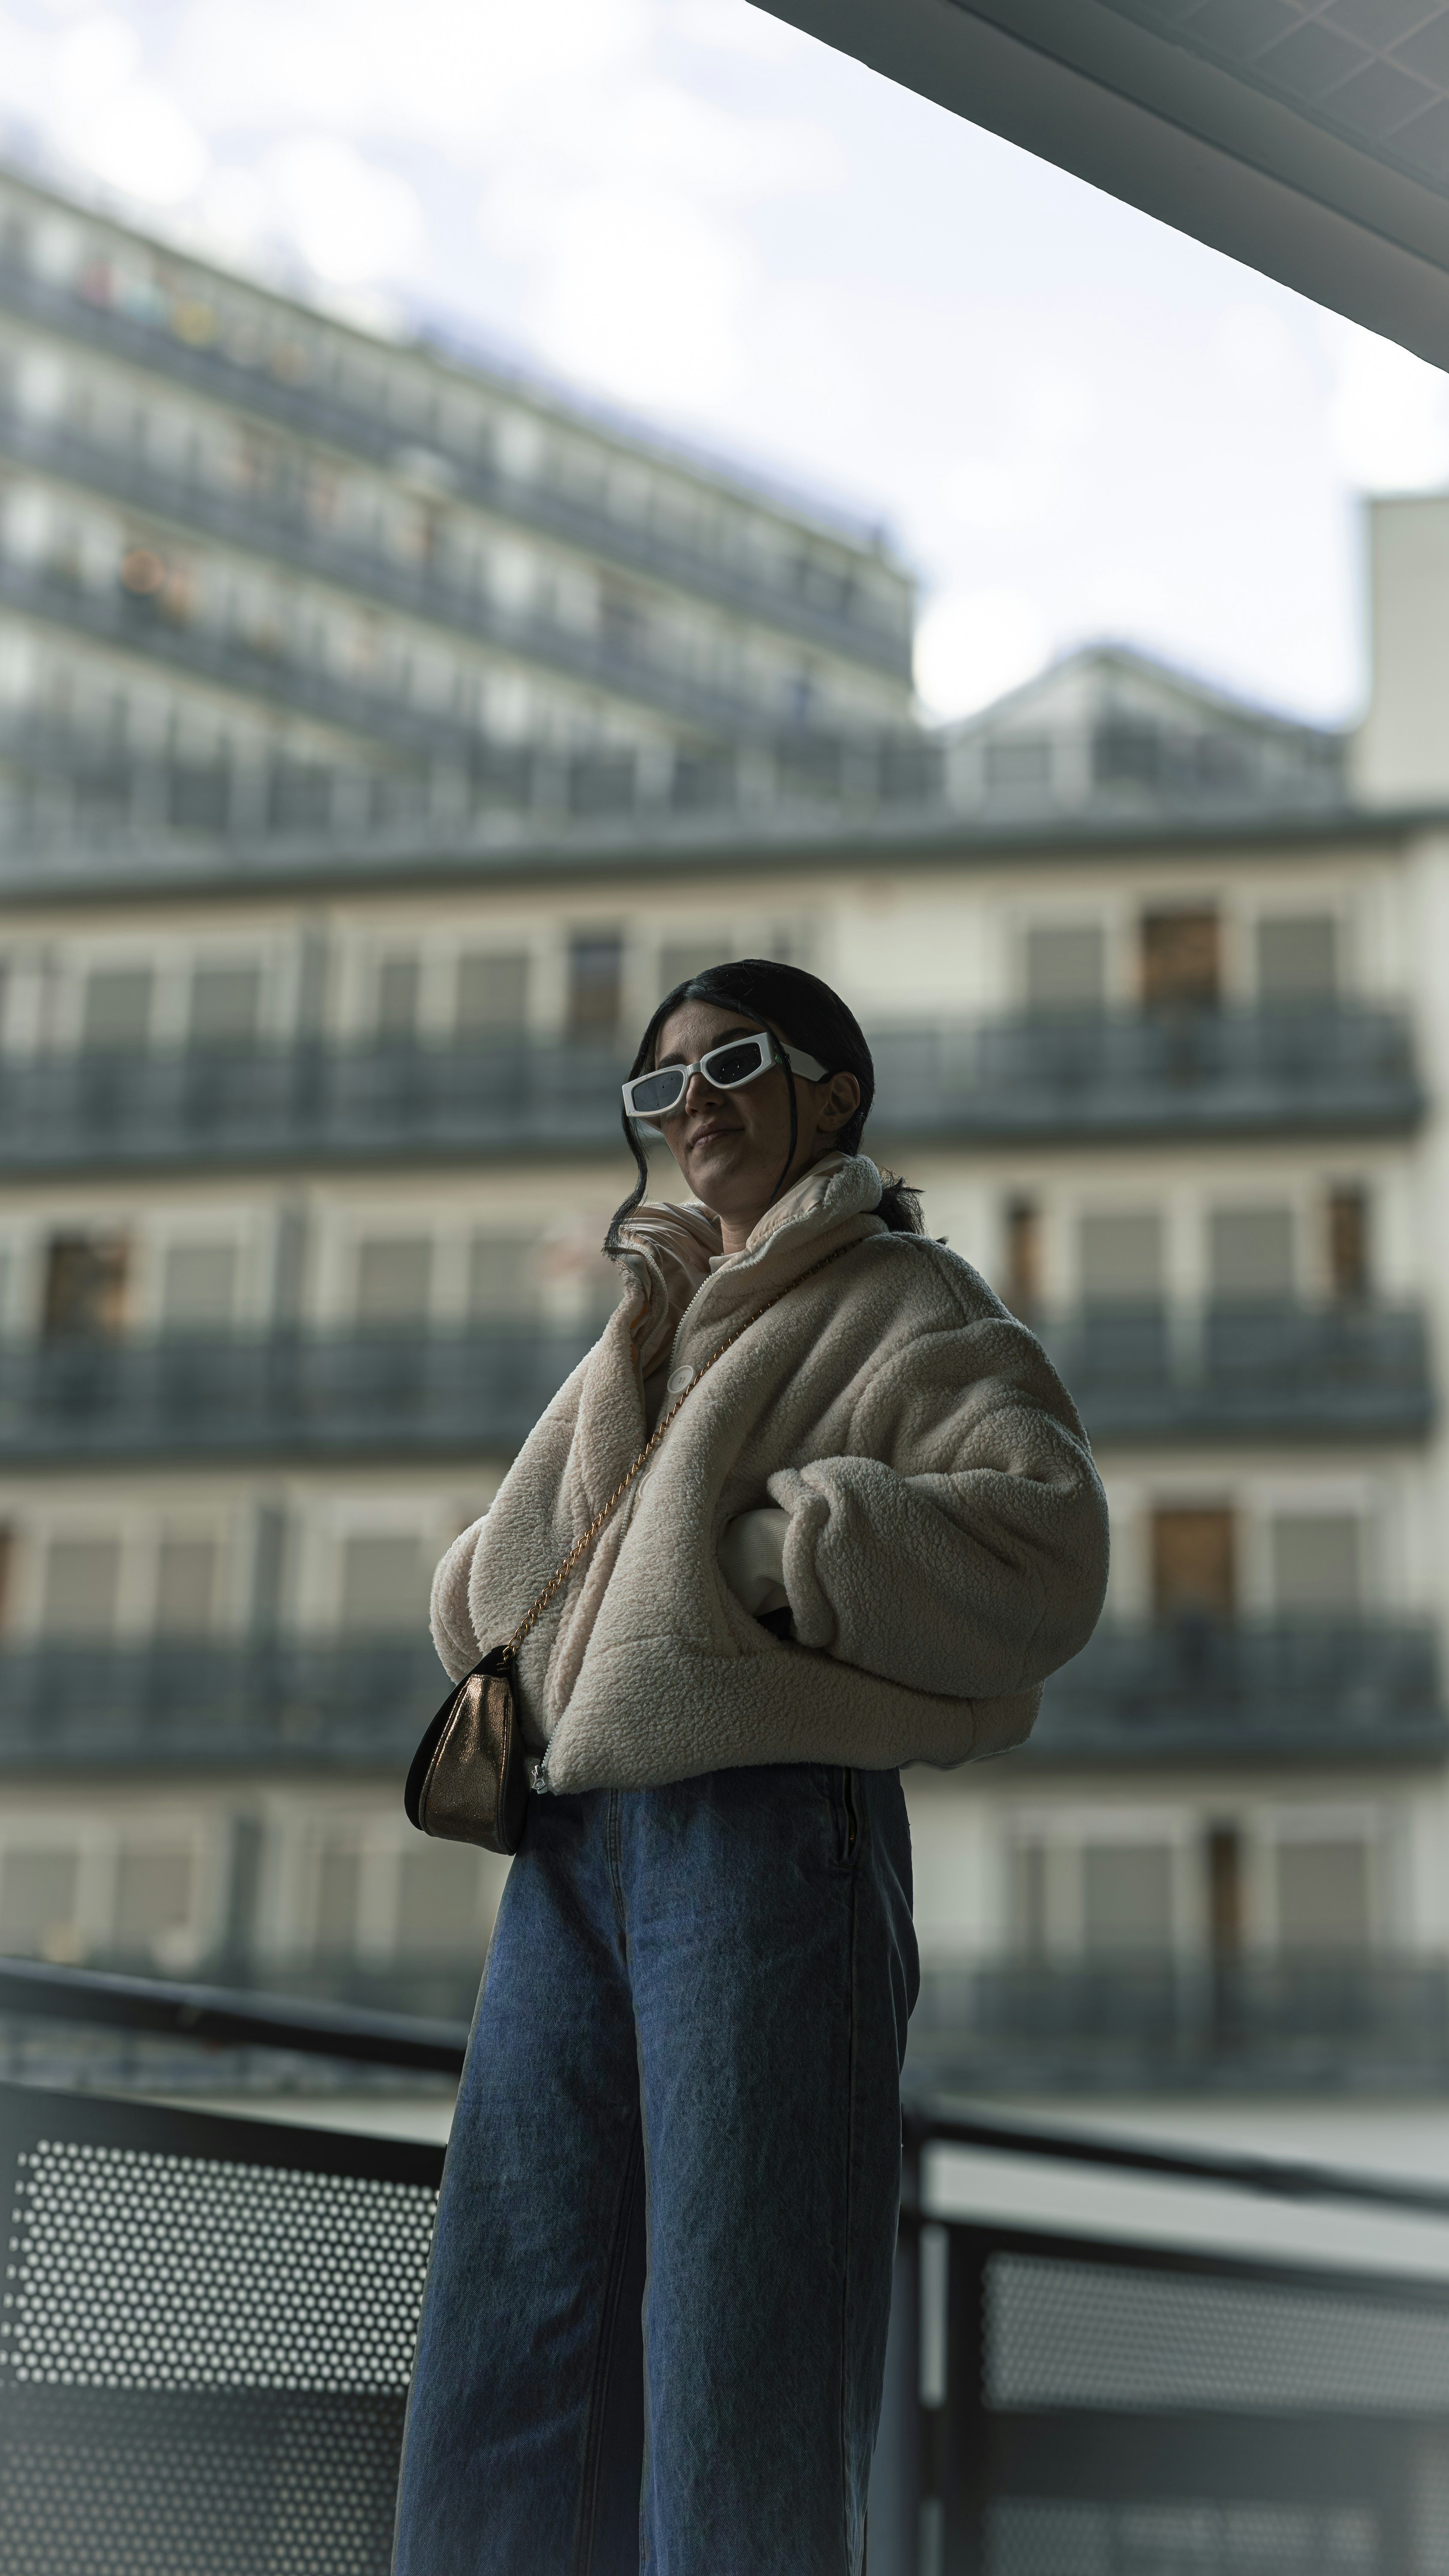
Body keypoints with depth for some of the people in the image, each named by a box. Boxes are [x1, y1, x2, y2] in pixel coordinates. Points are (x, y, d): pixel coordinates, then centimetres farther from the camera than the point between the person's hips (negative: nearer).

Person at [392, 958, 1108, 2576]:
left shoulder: (906, 1313, 7)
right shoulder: (644, 1331, 27)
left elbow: (1043, 1551, -10)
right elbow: (488, 1583, 32)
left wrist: (750, 1544, -11)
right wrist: (507, 1644, 9)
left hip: (767, 1828, -6)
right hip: (569, 1846, 7)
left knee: (739, 2396, -7)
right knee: (499, 2374, 3)